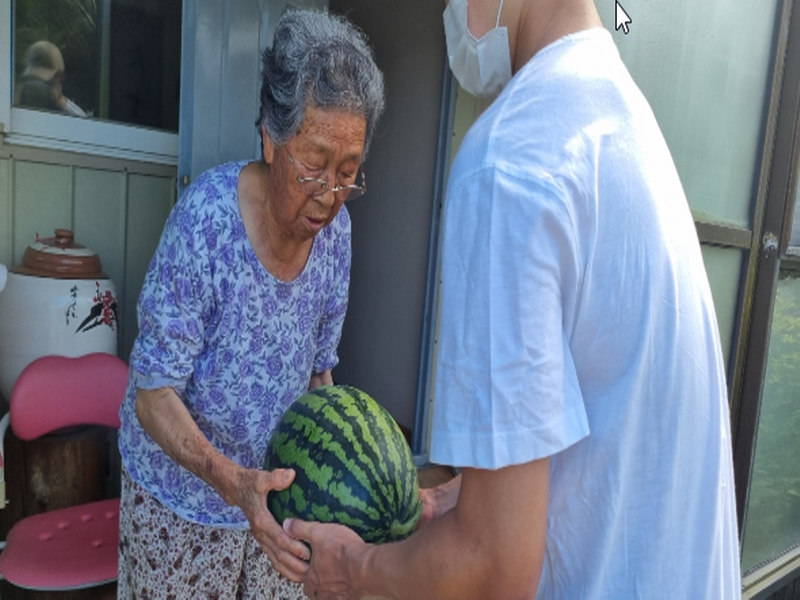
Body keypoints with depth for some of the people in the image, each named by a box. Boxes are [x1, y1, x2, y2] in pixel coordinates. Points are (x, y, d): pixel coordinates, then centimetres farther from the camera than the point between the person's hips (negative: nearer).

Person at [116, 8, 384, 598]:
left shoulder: (335, 226, -11)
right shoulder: (207, 217, -25)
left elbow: (319, 367, 1)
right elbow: (153, 394, -21)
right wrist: (229, 478, -34)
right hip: (182, 493, -3)